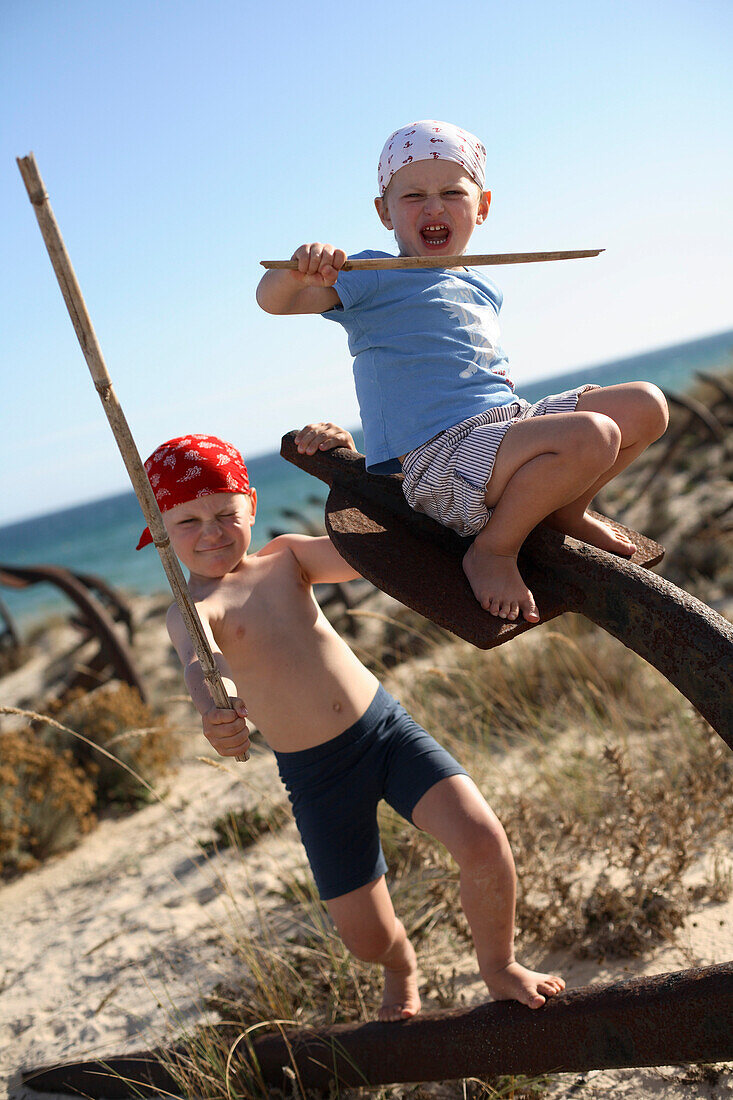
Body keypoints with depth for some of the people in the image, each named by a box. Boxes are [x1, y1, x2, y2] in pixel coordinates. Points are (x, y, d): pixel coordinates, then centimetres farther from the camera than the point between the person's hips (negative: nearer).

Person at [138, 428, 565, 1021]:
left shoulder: (286, 556, 2)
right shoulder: (193, 609, -10)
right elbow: (198, 659, -33)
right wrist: (213, 710, -54)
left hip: (387, 727, 2)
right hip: (317, 776, -1)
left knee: (483, 841, -18)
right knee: (369, 939, 6)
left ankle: (499, 965, 14)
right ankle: (401, 967, 47)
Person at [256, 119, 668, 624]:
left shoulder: (484, 287, 21)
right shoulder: (374, 279, -2)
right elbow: (272, 299, -11)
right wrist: (298, 272, -32)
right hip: (442, 461, -8)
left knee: (646, 405, 5)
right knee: (591, 435, -30)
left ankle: (564, 510, 18)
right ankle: (493, 549, -12)